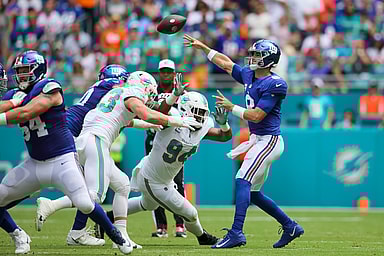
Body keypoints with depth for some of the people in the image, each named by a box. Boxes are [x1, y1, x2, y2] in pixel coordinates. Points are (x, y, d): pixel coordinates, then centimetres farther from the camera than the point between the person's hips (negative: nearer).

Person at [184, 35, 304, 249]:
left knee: (243, 181, -20)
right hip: (258, 140, 10)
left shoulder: (274, 84, -17)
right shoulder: (249, 75, 9)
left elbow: (256, 115, -22)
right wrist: (203, 47, 27)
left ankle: (236, 232, -27)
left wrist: (231, 108, -14)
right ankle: (290, 227, 22)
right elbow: (226, 64, 25)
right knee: (253, 193, 12)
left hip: (269, 140, -10)